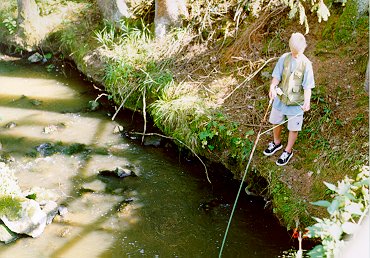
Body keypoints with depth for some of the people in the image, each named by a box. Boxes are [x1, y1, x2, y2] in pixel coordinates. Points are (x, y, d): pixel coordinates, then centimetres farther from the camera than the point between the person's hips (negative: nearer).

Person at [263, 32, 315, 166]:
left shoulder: (306, 64, -17)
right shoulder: (284, 58, -9)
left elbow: (307, 86, -16)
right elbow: (277, 76, -6)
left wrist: (307, 101, -31)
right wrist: (272, 87, -27)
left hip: (296, 102, -3)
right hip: (280, 98, 3)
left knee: (293, 128, 11)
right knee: (276, 122, 21)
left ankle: (288, 151, 32)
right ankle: (277, 143, 48)